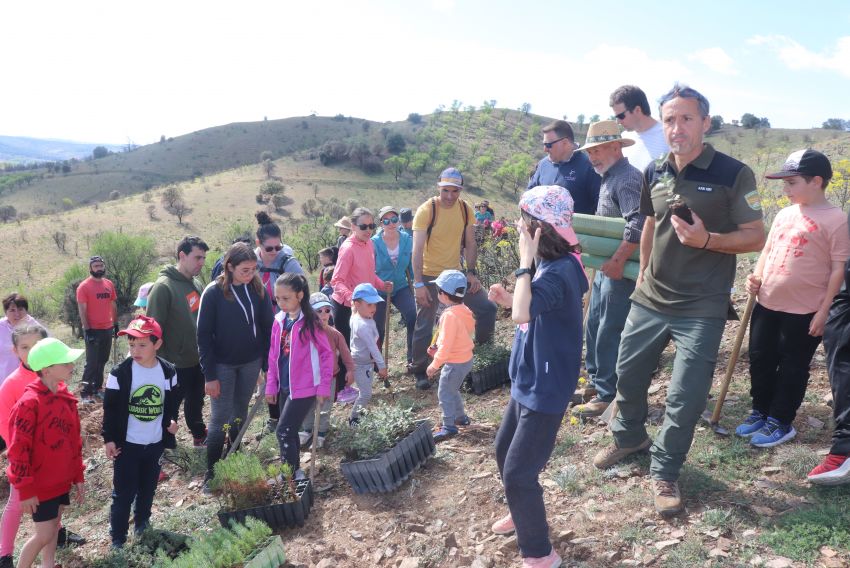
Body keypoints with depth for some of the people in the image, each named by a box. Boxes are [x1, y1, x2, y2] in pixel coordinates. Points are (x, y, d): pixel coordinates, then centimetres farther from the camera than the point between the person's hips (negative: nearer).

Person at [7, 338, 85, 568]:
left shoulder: (66, 397, 1)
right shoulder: (29, 403, -22)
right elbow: (19, 449, -19)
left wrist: (78, 476, 12)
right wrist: (25, 490, -16)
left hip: (62, 480, 7)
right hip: (40, 483, -7)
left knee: (53, 527, 17)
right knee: (44, 535, 2)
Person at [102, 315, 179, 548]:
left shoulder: (169, 372, -6)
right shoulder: (120, 372, -14)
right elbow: (110, 408, -8)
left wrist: (172, 420, -6)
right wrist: (108, 438, -9)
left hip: (156, 443, 3)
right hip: (127, 444, -3)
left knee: (148, 488, 19)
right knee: (123, 493, 4)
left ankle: (142, 522, 41)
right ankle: (117, 538, 17)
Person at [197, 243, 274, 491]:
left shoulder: (258, 290, -6)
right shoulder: (213, 293, -14)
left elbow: (267, 328, -1)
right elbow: (204, 335, -12)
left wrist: (268, 366, -2)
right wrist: (209, 375, -13)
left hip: (251, 363, 3)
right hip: (222, 365, -3)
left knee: (240, 414, 16)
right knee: (220, 419, 1)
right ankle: (211, 473, 15)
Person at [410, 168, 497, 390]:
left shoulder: (466, 209, -3)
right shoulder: (426, 210, -17)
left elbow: (470, 243, 6)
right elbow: (417, 250, -20)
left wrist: (471, 272, -1)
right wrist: (419, 284, -25)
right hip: (429, 276, -5)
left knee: (487, 308, 2)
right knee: (424, 327, 2)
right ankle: (419, 371, 20)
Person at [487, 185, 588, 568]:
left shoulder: (559, 271, -25)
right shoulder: (549, 264, 5)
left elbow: (523, 314, -40)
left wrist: (526, 260, -32)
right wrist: (508, 299, 1)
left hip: (545, 389, -10)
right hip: (527, 381, 10)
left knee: (518, 473, -1)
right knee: (504, 452, 24)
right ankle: (523, 513, 49)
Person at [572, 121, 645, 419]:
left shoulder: (627, 178, -17)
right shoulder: (609, 178, 15)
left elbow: (638, 224, -29)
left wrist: (617, 261, -27)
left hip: (619, 270, -10)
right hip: (605, 266, 10)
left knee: (609, 333, -3)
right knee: (594, 325, 17)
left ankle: (607, 395, 8)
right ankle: (596, 380, 31)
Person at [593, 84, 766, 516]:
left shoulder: (733, 174, -11)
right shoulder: (655, 174, 4)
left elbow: (755, 237, -10)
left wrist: (706, 240, -26)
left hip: (701, 307, -5)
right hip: (649, 298, 5)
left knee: (685, 397, -1)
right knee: (628, 373, 17)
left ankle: (664, 472, 20)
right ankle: (629, 436, 43)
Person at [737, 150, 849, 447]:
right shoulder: (784, 215, 8)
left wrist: (824, 311, -14)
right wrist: (756, 277, 0)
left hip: (804, 312, -6)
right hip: (767, 305, 7)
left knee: (792, 368, 8)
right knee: (760, 361, 15)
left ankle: (781, 422, 22)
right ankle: (760, 412, 33)